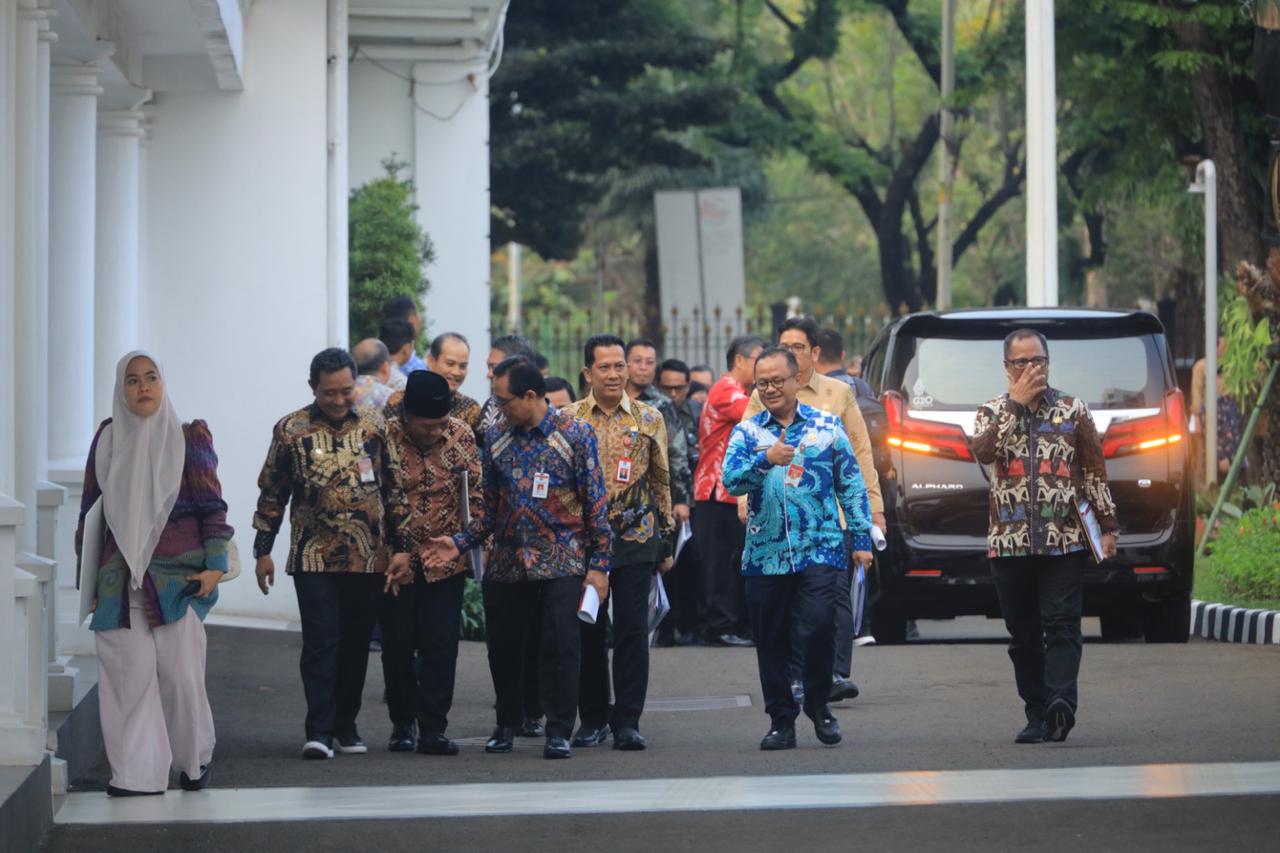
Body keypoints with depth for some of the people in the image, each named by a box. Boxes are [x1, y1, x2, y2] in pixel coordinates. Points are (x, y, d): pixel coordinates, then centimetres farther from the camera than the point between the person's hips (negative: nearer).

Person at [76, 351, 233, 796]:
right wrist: (87, 575, 11)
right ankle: (137, 772, -1)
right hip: (120, 576, 2)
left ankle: (195, 758, 16)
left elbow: (212, 506, 3)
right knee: (128, 674, -5)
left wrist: (215, 565, -5)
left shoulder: (188, 438, 4)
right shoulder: (108, 439, 10)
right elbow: (90, 509, 14)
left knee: (180, 671, -6)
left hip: (178, 574, -2)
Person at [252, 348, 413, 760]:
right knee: (320, 642, -9)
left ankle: (346, 725, 19)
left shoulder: (375, 427, 6)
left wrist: (401, 547, 4)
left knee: (356, 645, 8)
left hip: (368, 558, 2)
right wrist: (263, 550, 2)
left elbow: (395, 490, 9)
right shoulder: (291, 429, 1)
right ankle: (319, 730, -10)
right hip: (314, 557, -2)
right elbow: (272, 494, 6)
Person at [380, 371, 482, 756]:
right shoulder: (384, 438, -11)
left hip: (446, 560, 1)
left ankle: (433, 729, 0)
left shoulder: (462, 435, -2)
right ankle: (402, 723, 21)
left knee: (440, 645, -4)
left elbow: (476, 493, 7)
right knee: (398, 645, 7)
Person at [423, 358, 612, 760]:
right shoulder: (497, 437, 9)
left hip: (561, 564, -4)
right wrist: (460, 542, 0)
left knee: (561, 647, -8)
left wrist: (599, 564, -7)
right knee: (503, 647, 8)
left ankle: (559, 732, 2)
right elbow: (490, 507, 14)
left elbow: (596, 502, -3)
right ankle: (507, 724, 25)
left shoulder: (575, 434, -3)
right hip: (506, 564, 4)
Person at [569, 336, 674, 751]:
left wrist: (665, 541, 8)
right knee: (588, 630, 5)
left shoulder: (649, 419, 5)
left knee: (632, 630, -4)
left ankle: (627, 721, 0)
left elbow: (661, 481, 10)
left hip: (636, 540, 0)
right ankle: (592, 718, 16)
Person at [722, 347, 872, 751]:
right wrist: (765, 460, -25)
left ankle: (818, 706, 7)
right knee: (771, 641, 4)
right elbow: (731, 479, -8)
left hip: (820, 551, -2)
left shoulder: (827, 426, 6)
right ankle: (781, 720, 16)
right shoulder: (747, 431, 8)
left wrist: (861, 538, 4)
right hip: (765, 554, 2)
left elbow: (851, 485, 8)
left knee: (817, 628, -15)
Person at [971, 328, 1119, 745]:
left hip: (1065, 541, -2)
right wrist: (1016, 402, -10)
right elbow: (982, 450, -12)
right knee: (1023, 636, 4)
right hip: (1010, 542, 2)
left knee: (1061, 626, -15)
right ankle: (1037, 717, 9)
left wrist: (1108, 526, 5)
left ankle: (1060, 703, -28)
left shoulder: (1074, 410, 9)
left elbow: (1095, 472, 11)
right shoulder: (992, 411, 10)